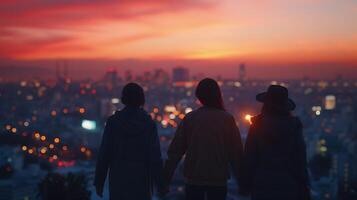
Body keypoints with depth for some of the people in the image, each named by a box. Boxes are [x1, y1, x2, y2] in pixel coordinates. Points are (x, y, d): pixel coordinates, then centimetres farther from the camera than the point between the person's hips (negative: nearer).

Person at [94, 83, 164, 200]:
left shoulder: (113, 121, -3)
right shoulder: (148, 123, -3)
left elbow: (104, 153, -3)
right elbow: (155, 156, -5)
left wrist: (99, 182, 3)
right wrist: (160, 184, 1)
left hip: (119, 178, 0)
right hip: (141, 179, 0)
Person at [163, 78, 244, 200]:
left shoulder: (189, 118, -2)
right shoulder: (227, 119, -4)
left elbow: (175, 150, -2)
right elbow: (236, 152, -4)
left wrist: (166, 179, 4)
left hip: (193, 178, 1)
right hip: (218, 179, -1)